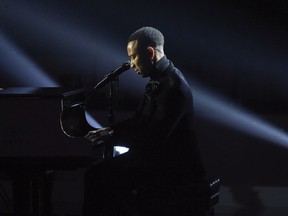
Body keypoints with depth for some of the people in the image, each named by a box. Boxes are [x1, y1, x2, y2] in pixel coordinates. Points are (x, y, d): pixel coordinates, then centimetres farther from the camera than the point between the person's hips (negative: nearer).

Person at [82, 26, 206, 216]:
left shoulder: (173, 86, -22)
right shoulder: (159, 80, 8)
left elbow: (152, 139, -25)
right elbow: (140, 121, 17)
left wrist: (111, 136, -14)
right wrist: (110, 131, 3)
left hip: (172, 167, -10)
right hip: (156, 156, 10)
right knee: (97, 174, 4)